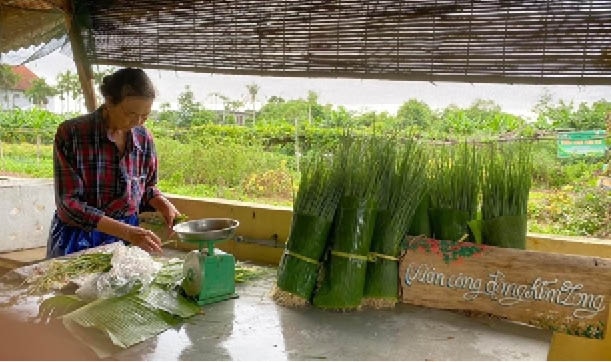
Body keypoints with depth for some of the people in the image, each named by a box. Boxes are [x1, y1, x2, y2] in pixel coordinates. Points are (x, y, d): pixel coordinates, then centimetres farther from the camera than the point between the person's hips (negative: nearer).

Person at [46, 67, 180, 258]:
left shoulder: (144, 138, -3)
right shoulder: (70, 134, -13)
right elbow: (68, 203, -18)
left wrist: (162, 203, -9)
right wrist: (126, 231, -26)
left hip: (127, 239, 3)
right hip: (78, 240, -2)